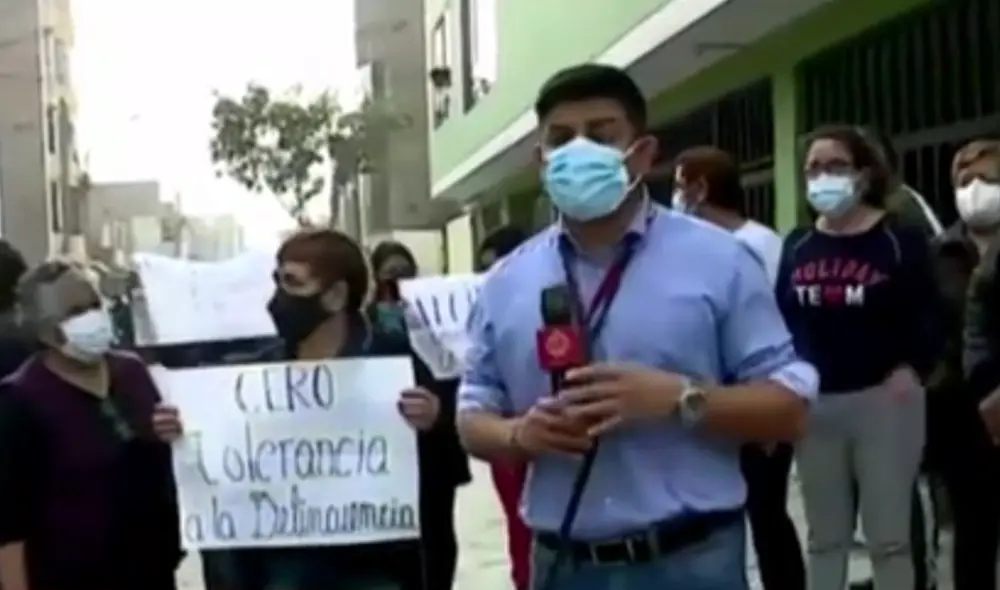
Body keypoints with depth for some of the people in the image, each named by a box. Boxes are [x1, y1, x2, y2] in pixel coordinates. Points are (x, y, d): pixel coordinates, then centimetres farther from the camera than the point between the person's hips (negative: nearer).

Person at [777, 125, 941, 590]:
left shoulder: (900, 240, -2)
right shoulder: (796, 246, 10)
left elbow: (928, 316, -6)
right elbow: (781, 320, 9)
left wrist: (910, 368, -20)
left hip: (883, 399, -4)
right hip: (815, 403, 4)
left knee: (889, 536, 3)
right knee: (825, 537, 14)